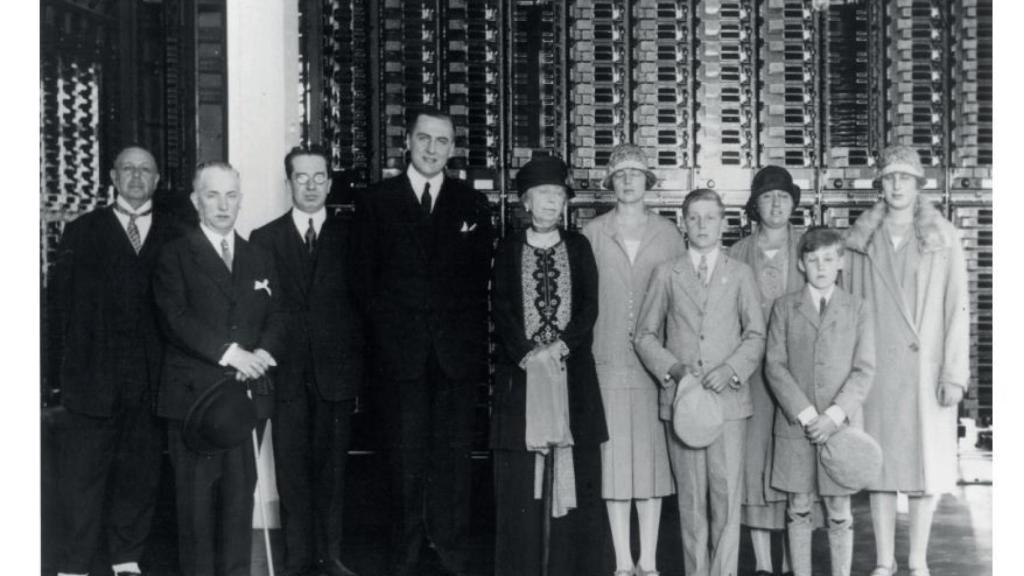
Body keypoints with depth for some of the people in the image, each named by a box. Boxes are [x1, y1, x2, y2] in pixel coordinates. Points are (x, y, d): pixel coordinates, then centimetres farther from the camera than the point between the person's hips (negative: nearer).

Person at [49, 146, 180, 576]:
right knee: (81, 472, -2)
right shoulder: (81, 233, 9)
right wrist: (67, 366, -3)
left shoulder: (175, 238, 10)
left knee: (140, 472, 7)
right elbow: (61, 302, 5)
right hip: (93, 376, -1)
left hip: (152, 376, 1)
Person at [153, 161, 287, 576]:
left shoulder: (259, 259, 18)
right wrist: (229, 352, -19)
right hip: (192, 395, -3)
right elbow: (177, 317, -9)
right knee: (196, 494, -2)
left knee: (241, 493, 3)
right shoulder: (175, 256, 4)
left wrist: (264, 351, -11)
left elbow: (277, 316, 10)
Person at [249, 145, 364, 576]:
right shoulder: (264, 239, 8)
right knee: (292, 470, 2)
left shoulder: (349, 236, 7)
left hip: (336, 372, 0)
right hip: (286, 374, 0)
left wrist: (356, 362, -3)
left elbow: (360, 302, 4)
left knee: (332, 468, 5)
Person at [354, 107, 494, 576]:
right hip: (401, 354, -1)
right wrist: (385, 333, -1)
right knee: (406, 460, 3)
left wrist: (474, 338, -1)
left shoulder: (473, 203, 10)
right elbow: (367, 279, 6)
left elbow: (482, 278, 7)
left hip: (457, 355, 1)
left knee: (453, 457, 3)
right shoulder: (377, 202, 7)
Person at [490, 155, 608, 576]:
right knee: (519, 478, -2)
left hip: (572, 372, 1)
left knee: (573, 473, -2)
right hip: (520, 372, -1)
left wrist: (561, 346, -11)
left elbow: (589, 306, 4)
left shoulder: (578, 246, 11)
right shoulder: (509, 248, 9)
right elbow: (501, 309, 2)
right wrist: (528, 354, -11)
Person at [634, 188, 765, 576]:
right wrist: (672, 368, -8)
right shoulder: (666, 274, 10)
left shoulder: (740, 274, 11)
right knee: (691, 499, 4)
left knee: (727, 496, -5)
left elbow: (756, 335, 7)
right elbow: (645, 335, 9)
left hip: (728, 398, 0)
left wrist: (731, 369, -11)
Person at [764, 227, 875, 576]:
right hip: (794, 425, 0)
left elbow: (864, 370, -1)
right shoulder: (785, 308, 5)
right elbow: (774, 365, -2)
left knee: (839, 513, 4)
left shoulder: (857, 309, 5)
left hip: (841, 425, 0)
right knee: (798, 509, 6)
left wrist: (835, 415, -13)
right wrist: (805, 414, -11)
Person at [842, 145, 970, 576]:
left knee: (927, 461, 3)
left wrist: (954, 373, -6)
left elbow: (957, 308, -1)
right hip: (876, 369, 1)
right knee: (880, 462, 5)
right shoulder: (860, 240, 4)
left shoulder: (943, 238, 1)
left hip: (925, 368, -1)